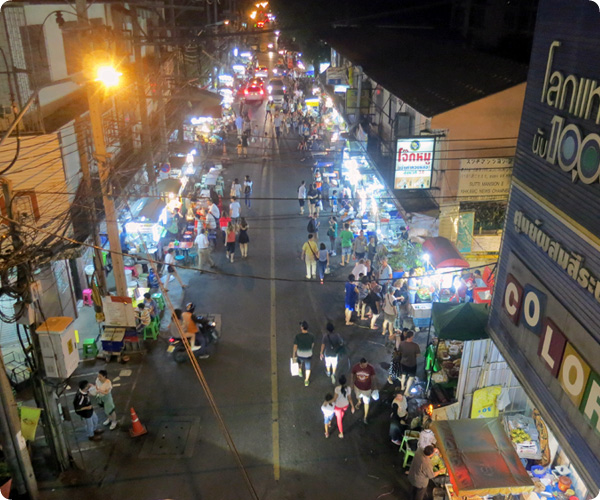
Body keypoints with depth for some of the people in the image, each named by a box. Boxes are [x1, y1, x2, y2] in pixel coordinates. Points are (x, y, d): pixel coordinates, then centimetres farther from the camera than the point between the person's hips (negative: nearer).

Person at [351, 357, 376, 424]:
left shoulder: (371, 368, -28)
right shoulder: (355, 367, -26)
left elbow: (373, 378, -11)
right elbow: (353, 376, -7)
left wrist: (372, 388, -1)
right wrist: (353, 386, 3)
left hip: (367, 389, -2)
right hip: (358, 387, 2)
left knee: (366, 403, 13)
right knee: (358, 397, 32)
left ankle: (365, 417, 34)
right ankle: (359, 402, 68)